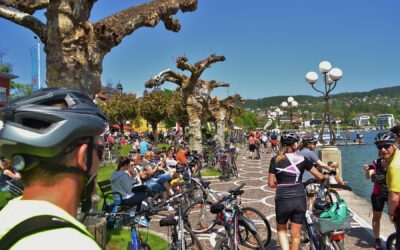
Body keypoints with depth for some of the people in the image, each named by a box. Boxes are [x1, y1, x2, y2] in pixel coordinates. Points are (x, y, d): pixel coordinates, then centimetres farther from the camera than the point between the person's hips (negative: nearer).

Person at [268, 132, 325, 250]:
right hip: (299, 200, 1)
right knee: (296, 235, 13)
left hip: (282, 200, -1)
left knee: (281, 229, 23)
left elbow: (271, 184, -3)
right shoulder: (302, 159, 0)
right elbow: (319, 176, 6)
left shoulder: (275, 160, -2)